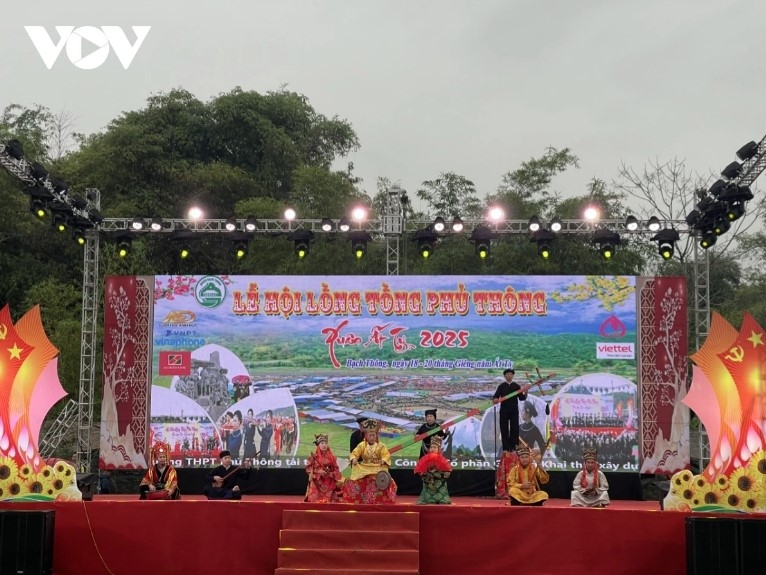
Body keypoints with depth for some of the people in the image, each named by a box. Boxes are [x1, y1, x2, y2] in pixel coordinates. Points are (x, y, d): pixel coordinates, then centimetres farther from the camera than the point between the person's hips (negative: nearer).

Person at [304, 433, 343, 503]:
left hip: (329, 484, 2)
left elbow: (336, 470, 10)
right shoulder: (314, 456, -2)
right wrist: (319, 472, -14)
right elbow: (308, 469, -3)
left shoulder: (331, 457, 6)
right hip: (317, 483, -2)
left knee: (329, 501, -4)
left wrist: (331, 474, -10)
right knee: (316, 500, -10)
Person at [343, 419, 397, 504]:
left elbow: (386, 455, -11)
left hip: (378, 468, -1)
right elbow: (355, 453, -7)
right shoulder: (362, 445, 1)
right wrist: (353, 459, -29)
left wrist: (384, 460, -33)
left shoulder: (380, 446, -1)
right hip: (364, 468, 1)